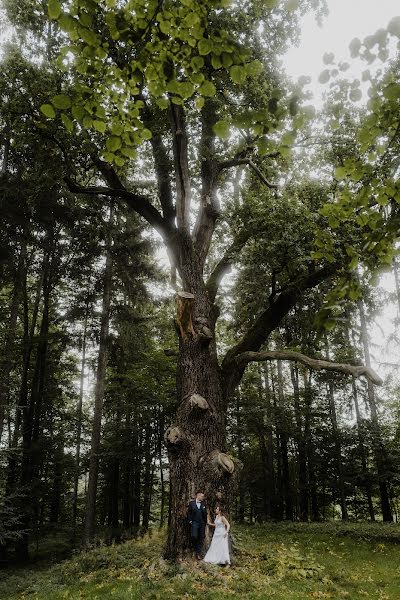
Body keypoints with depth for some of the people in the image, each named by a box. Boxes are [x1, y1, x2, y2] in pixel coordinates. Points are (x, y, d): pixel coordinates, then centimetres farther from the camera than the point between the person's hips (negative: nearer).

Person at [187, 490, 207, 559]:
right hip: (194, 523, -3)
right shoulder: (191, 503, 1)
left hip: (202, 523, 3)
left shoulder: (203, 504, 7)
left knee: (201, 539, 3)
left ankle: (198, 553, 11)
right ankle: (195, 550, 8)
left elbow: (205, 514, 12)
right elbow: (189, 512, 4)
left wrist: (205, 522, 4)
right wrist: (190, 521, -3)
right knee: (194, 536, -17)